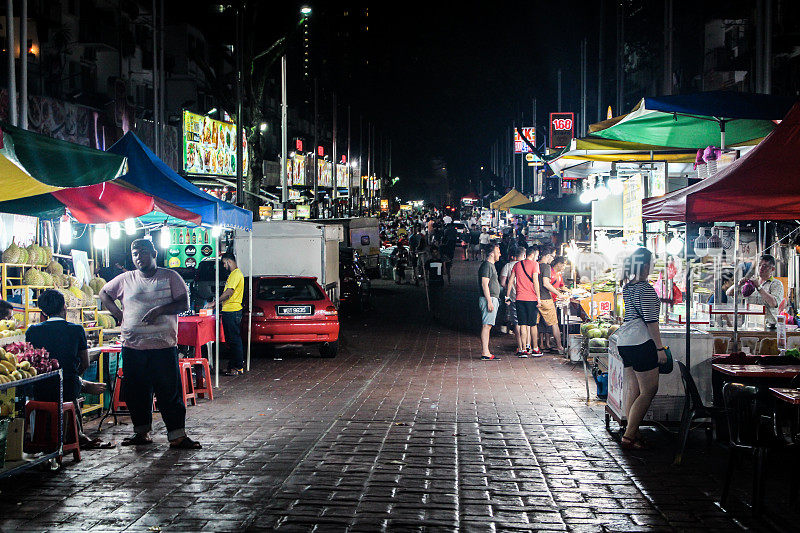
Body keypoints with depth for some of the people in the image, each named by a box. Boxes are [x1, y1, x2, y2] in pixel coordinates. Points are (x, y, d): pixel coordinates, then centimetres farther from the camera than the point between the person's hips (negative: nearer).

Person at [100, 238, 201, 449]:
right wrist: (118, 315, 9)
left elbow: (184, 304, -2)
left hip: (164, 345, -3)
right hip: (133, 346, 3)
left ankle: (177, 435, 0)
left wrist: (160, 309, -17)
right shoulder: (126, 279, 11)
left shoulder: (170, 277, 4)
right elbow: (104, 293, 24)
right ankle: (141, 432, 22)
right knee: (136, 392, 8)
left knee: (170, 392, -4)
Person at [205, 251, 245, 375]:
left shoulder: (236, 274, -13)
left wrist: (214, 303, -13)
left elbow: (229, 293, -19)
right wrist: (222, 310, 20)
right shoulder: (232, 274, 20)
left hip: (233, 312, -10)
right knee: (231, 340, 12)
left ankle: (238, 367, -5)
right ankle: (233, 365, 16)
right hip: (228, 311, 10)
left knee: (234, 340, -7)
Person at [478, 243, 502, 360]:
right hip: (489, 299, -10)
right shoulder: (486, 265, -12)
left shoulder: (491, 265, 20)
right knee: (486, 325, -11)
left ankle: (485, 351, 11)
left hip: (493, 299, 10)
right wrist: (489, 301, -22)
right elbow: (484, 284, -18)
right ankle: (485, 353, -14)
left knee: (487, 326, 9)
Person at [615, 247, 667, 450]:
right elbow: (651, 321, -14)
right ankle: (629, 436, -7)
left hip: (623, 342, 9)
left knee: (635, 391, 12)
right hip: (641, 343, -9)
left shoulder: (627, 287, 12)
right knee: (649, 391, -3)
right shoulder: (646, 289, -12)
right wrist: (660, 348, -12)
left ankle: (632, 433, 13)